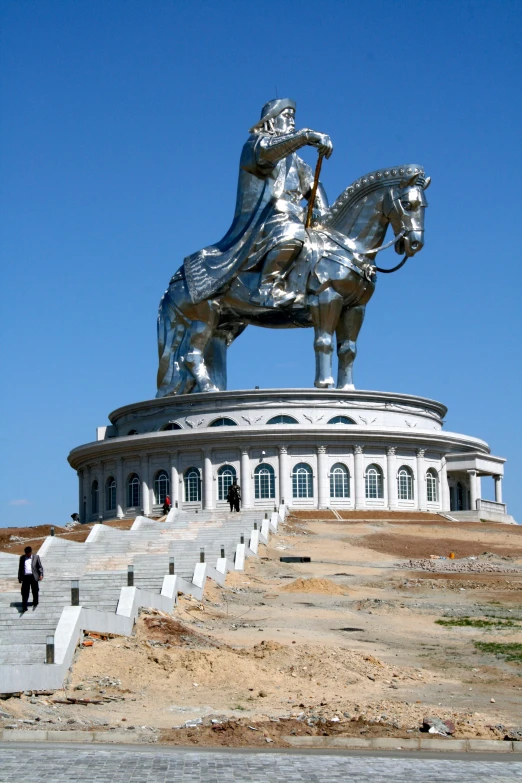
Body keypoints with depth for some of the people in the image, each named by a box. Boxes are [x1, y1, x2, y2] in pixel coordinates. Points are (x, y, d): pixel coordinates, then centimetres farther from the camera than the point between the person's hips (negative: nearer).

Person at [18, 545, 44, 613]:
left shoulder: (36, 557, 5)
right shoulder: (22, 558, 10)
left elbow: (40, 566, 4)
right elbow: (20, 568, 13)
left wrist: (41, 574, -8)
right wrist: (20, 577, 10)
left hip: (33, 576, -1)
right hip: (25, 577, 1)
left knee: (35, 591, 10)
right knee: (25, 592, -2)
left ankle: (35, 603, 30)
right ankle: (24, 607, -1)